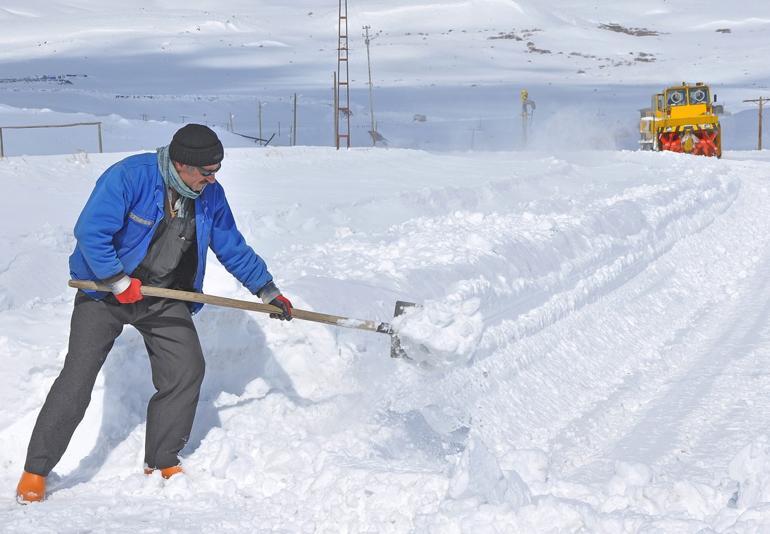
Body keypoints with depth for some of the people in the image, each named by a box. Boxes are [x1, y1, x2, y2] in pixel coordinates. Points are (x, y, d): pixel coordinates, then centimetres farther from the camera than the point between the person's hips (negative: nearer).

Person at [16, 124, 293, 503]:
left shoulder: (210, 195, -4)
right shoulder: (130, 176, -24)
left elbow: (233, 248, 7)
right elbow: (90, 232, -26)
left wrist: (267, 291, 7)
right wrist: (120, 282, -25)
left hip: (164, 299, 5)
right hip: (105, 291, -5)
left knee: (187, 370, -5)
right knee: (77, 380, -10)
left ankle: (162, 462, 14)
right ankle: (36, 471, 2)